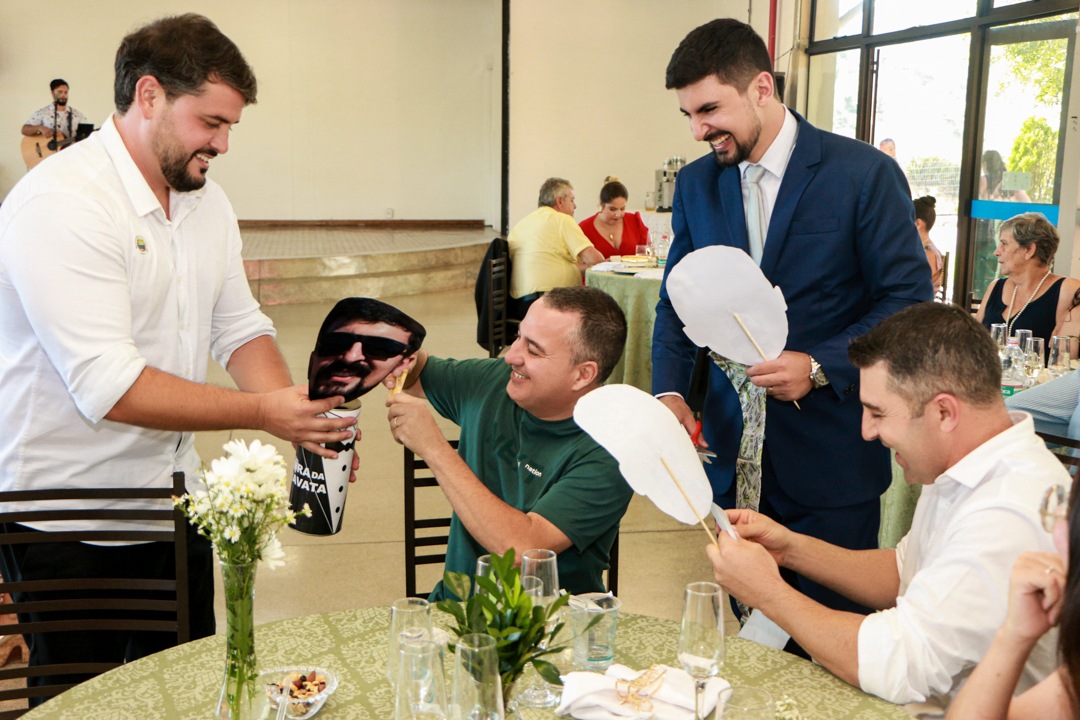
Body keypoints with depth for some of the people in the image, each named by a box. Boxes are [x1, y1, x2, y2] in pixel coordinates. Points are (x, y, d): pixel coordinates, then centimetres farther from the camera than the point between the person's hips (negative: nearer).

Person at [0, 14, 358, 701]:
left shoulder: (207, 201, 5)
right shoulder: (59, 204, -22)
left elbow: (241, 330, 6)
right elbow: (108, 387, -29)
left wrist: (301, 415, -12)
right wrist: (260, 412, -27)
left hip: (174, 506, 7)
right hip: (66, 532, -7)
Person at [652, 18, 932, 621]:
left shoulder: (865, 174, -7)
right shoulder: (695, 184, 7)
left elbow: (909, 299, -6)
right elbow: (676, 302, 11)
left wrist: (820, 367, -19)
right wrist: (670, 391, -6)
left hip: (830, 458, -3)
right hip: (731, 452, 4)